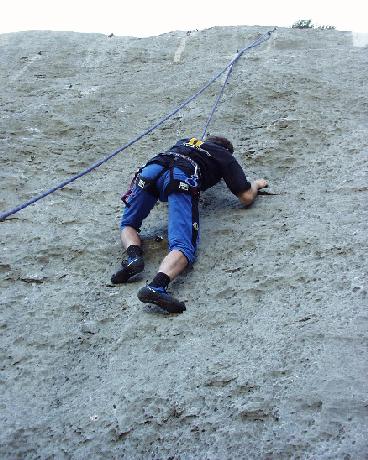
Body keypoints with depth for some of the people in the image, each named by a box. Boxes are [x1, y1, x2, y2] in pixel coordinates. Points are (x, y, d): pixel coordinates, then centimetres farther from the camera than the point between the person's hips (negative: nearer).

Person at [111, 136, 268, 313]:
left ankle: (134, 256, -8)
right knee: (183, 246, -15)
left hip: (153, 167, 4)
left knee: (128, 224, 24)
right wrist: (257, 184, 47)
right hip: (183, 177, -4)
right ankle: (157, 286, -44)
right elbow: (246, 198, 24)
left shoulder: (186, 141, 44)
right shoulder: (226, 156, 31)